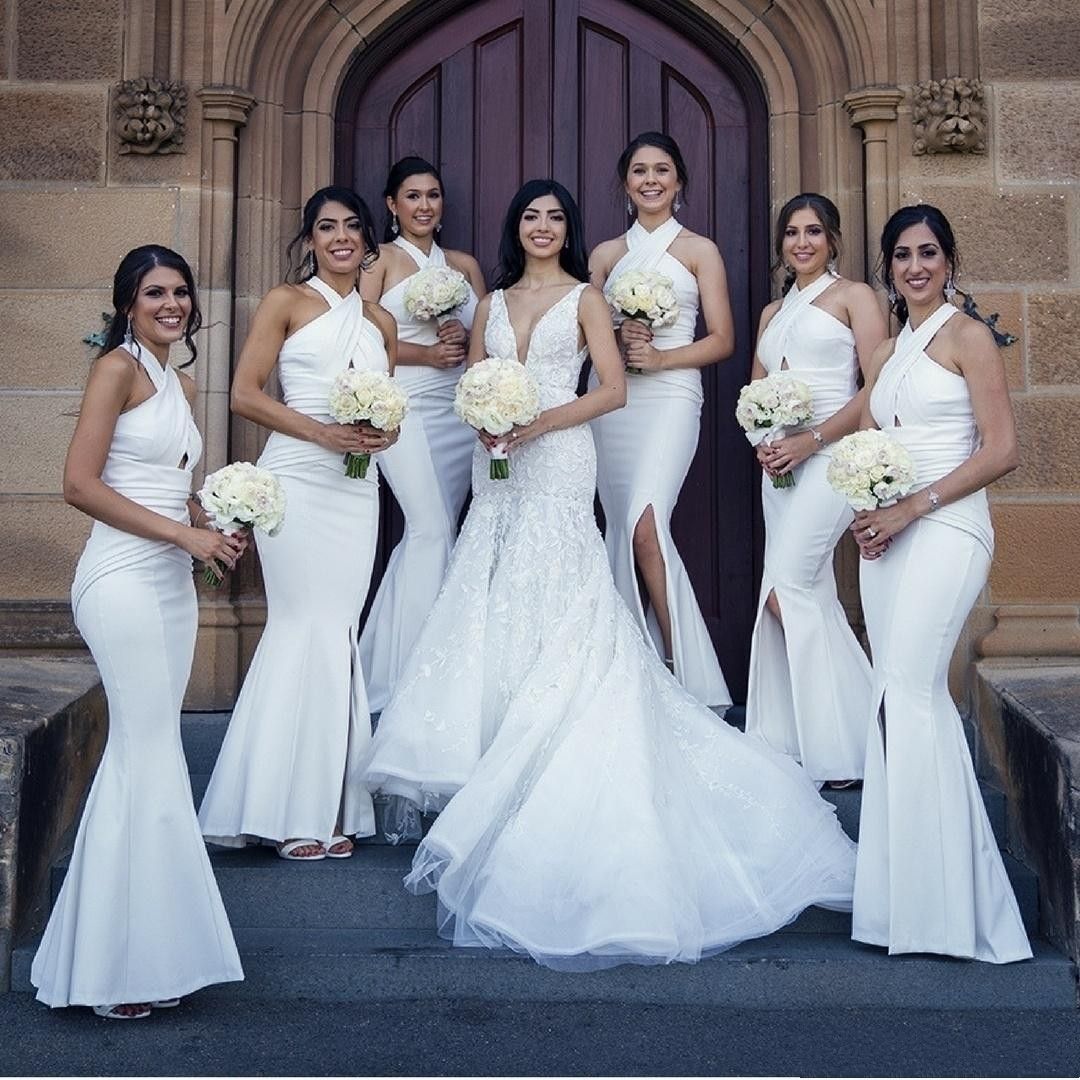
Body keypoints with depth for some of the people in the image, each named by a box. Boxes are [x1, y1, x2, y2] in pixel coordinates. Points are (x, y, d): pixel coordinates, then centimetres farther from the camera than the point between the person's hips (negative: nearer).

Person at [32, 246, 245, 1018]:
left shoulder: (181, 384, 18)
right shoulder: (118, 367, -5)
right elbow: (81, 484, -13)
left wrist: (216, 531, 6)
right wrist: (182, 533, -13)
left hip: (172, 580, 8)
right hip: (124, 578, -8)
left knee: (144, 760, 9)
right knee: (150, 759, -8)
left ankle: (142, 951, 16)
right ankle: (119, 965, 2)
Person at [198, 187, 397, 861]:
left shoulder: (380, 321, 18)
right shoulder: (287, 303, 4)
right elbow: (246, 393, -3)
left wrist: (384, 432, 2)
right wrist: (323, 432, -14)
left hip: (357, 487, 5)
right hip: (297, 480, -4)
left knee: (338, 633, 3)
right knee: (311, 627, -9)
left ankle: (328, 805, 9)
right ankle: (294, 810, -1)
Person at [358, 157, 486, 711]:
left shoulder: (464, 264, 17)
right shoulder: (382, 260, 3)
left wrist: (464, 336, -6)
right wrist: (427, 353, -14)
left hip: (460, 410, 5)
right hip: (406, 409, -5)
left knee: (429, 533, 6)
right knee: (434, 530, -14)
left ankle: (386, 661, 19)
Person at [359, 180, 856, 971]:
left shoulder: (584, 298, 6)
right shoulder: (492, 304, 19)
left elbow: (613, 388, -3)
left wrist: (538, 421, -14)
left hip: (557, 467, -5)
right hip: (497, 469, 5)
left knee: (550, 610, -9)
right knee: (493, 612, 1)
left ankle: (544, 769, -4)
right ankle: (499, 755, 6)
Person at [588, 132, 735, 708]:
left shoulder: (699, 250, 7)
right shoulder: (606, 255, 16)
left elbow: (722, 340, 2)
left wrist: (660, 356, -11)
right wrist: (617, 336, -6)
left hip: (670, 396, -4)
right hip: (612, 401, 4)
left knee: (645, 526, -21)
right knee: (621, 531, 2)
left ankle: (681, 667, -12)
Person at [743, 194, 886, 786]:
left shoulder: (854, 295, 1)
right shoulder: (772, 312, 21)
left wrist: (812, 439, -16)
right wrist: (762, 444, -3)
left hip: (832, 454, -7)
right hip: (779, 463, 7)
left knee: (784, 591, -15)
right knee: (810, 594, 7)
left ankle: (843, 743, -5)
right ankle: (801, 738, 11)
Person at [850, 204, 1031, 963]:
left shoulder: (967, 337, -2)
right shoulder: (885, 353, 19)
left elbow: (1002, 450, -10)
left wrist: (911, 507, -15)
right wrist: (866, 513, 0)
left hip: (944, 529, -7)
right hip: (886, 535, 7)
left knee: (912, 693, -13)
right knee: (897, 696, 5)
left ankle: (942, 898, -4)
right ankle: (909, 887, 12)